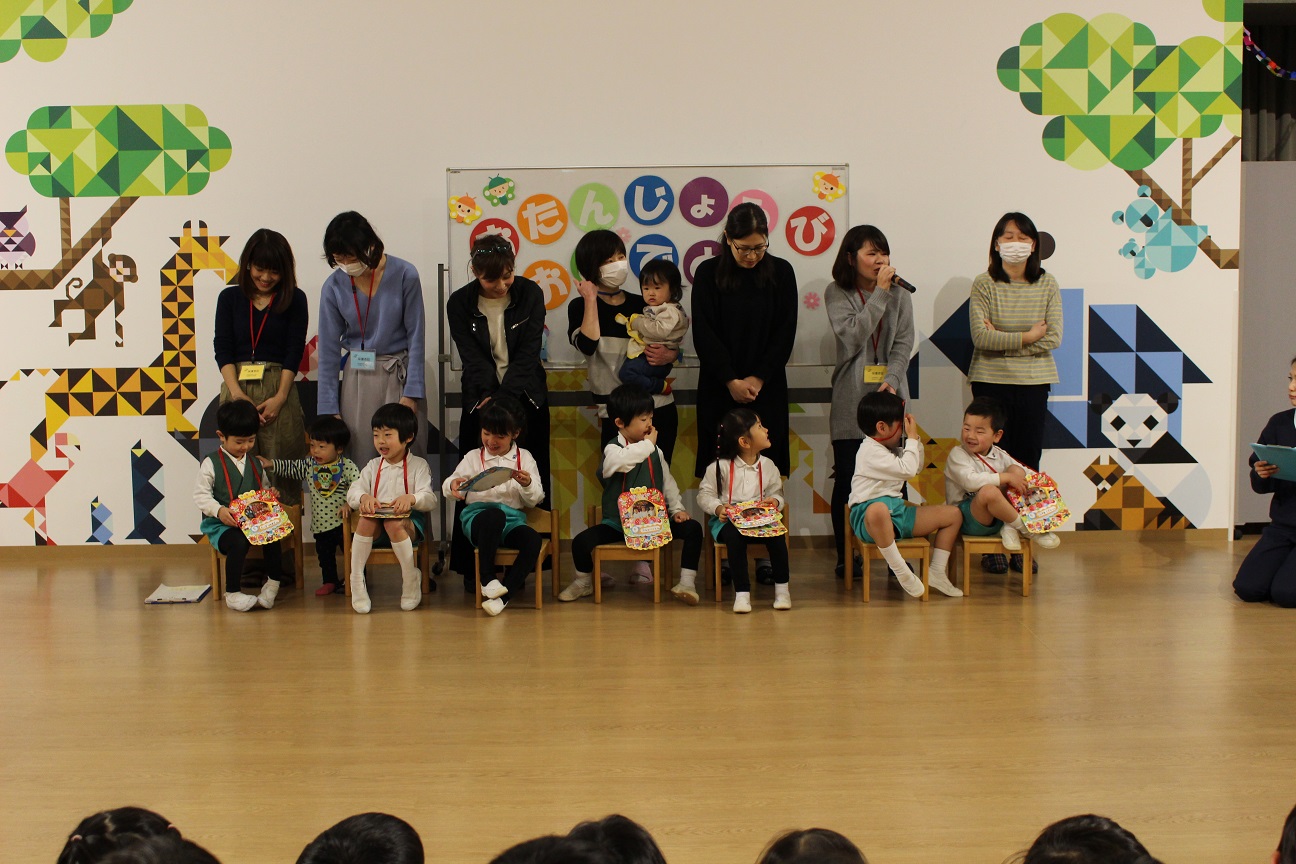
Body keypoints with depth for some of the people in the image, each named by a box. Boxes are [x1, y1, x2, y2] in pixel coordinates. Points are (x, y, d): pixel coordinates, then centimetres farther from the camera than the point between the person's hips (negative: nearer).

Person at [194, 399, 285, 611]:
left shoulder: (255, 464, 16)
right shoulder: (211, 464, -2)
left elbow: (264, 489, 25)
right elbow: (200, 495, -6)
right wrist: (219, 510, -23)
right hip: (221, 524, -4)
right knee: (239, 542, -35)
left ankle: (273, 585, -9)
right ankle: (232, 594, -20)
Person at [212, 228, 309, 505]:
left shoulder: (294, 300, 6)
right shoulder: (230, 298, 10)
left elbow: (295, 351, 0)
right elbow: (222, 349, 3)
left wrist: (280, 397, -12)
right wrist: (237, 394, -11)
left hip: (278, 389, -1)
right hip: (237, 388, 1)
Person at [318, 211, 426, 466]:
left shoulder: (404, 275, -10)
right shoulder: (333, 286, -4)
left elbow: (415, 336, -5)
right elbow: (328, 349, 0)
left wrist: (411, 394, -7)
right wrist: (329, 408, -2)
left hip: (399, 373, -1)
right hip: (357, 376, 2)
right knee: (359, 456, 1)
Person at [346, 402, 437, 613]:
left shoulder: (418, 465, 5)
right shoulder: (373, 466, 17)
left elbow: (430, 500, -8)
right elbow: (352, 493, 6)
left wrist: (411, 498, -30)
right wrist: (363, 497, -19)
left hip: (408, 520, -3)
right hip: (376, 519, 3)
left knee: (394, 524, -38)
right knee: (366, 520, -32)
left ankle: (411, 580, -21)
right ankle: (356, 580, -28)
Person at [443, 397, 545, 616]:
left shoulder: (524, 458, 15)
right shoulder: (473, 458, 13)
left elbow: (535, 499, 10)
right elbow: (447, 487, 4)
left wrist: (527, 484, -12)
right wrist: (453, 486, -20)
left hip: (512, 518, 1)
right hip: (477, 515, -1)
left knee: (533, 539, -32)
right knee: (494, 514, -39)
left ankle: (504, 595, -23)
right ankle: (487, 579, -23)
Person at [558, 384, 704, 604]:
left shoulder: (655, 451, 8)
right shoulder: (612, 449, -9)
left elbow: (667, 482, 15)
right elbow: (621, 461, -35)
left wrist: (677, 508, 2)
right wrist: (647, 444, -24)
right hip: (617, 523, -3)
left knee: (693, 528, -16)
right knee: (582, 541, -22)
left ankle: (687, 581, -4)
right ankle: (584, 582, 9)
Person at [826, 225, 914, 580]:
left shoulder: (899, 294, 9)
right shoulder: (837, 294, 2)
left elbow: (904, 342, 4)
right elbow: (852, 336, -13)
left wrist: (891, 380, -11)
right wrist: (879, 293, -12)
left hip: (890, 395, 2)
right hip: (851, 400, -2)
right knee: (846, 478, -1)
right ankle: (845, 556, 9)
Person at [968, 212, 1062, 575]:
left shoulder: (1047, 285, 3)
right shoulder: (984, 285, -3)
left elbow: (1053, 338, -6)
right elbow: (980, 337, -14)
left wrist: (1002, 340, -12)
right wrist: (1027, 337, -12)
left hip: (1034, 383, 2)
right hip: (991, 382, -2)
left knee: (1028, 463, 5)